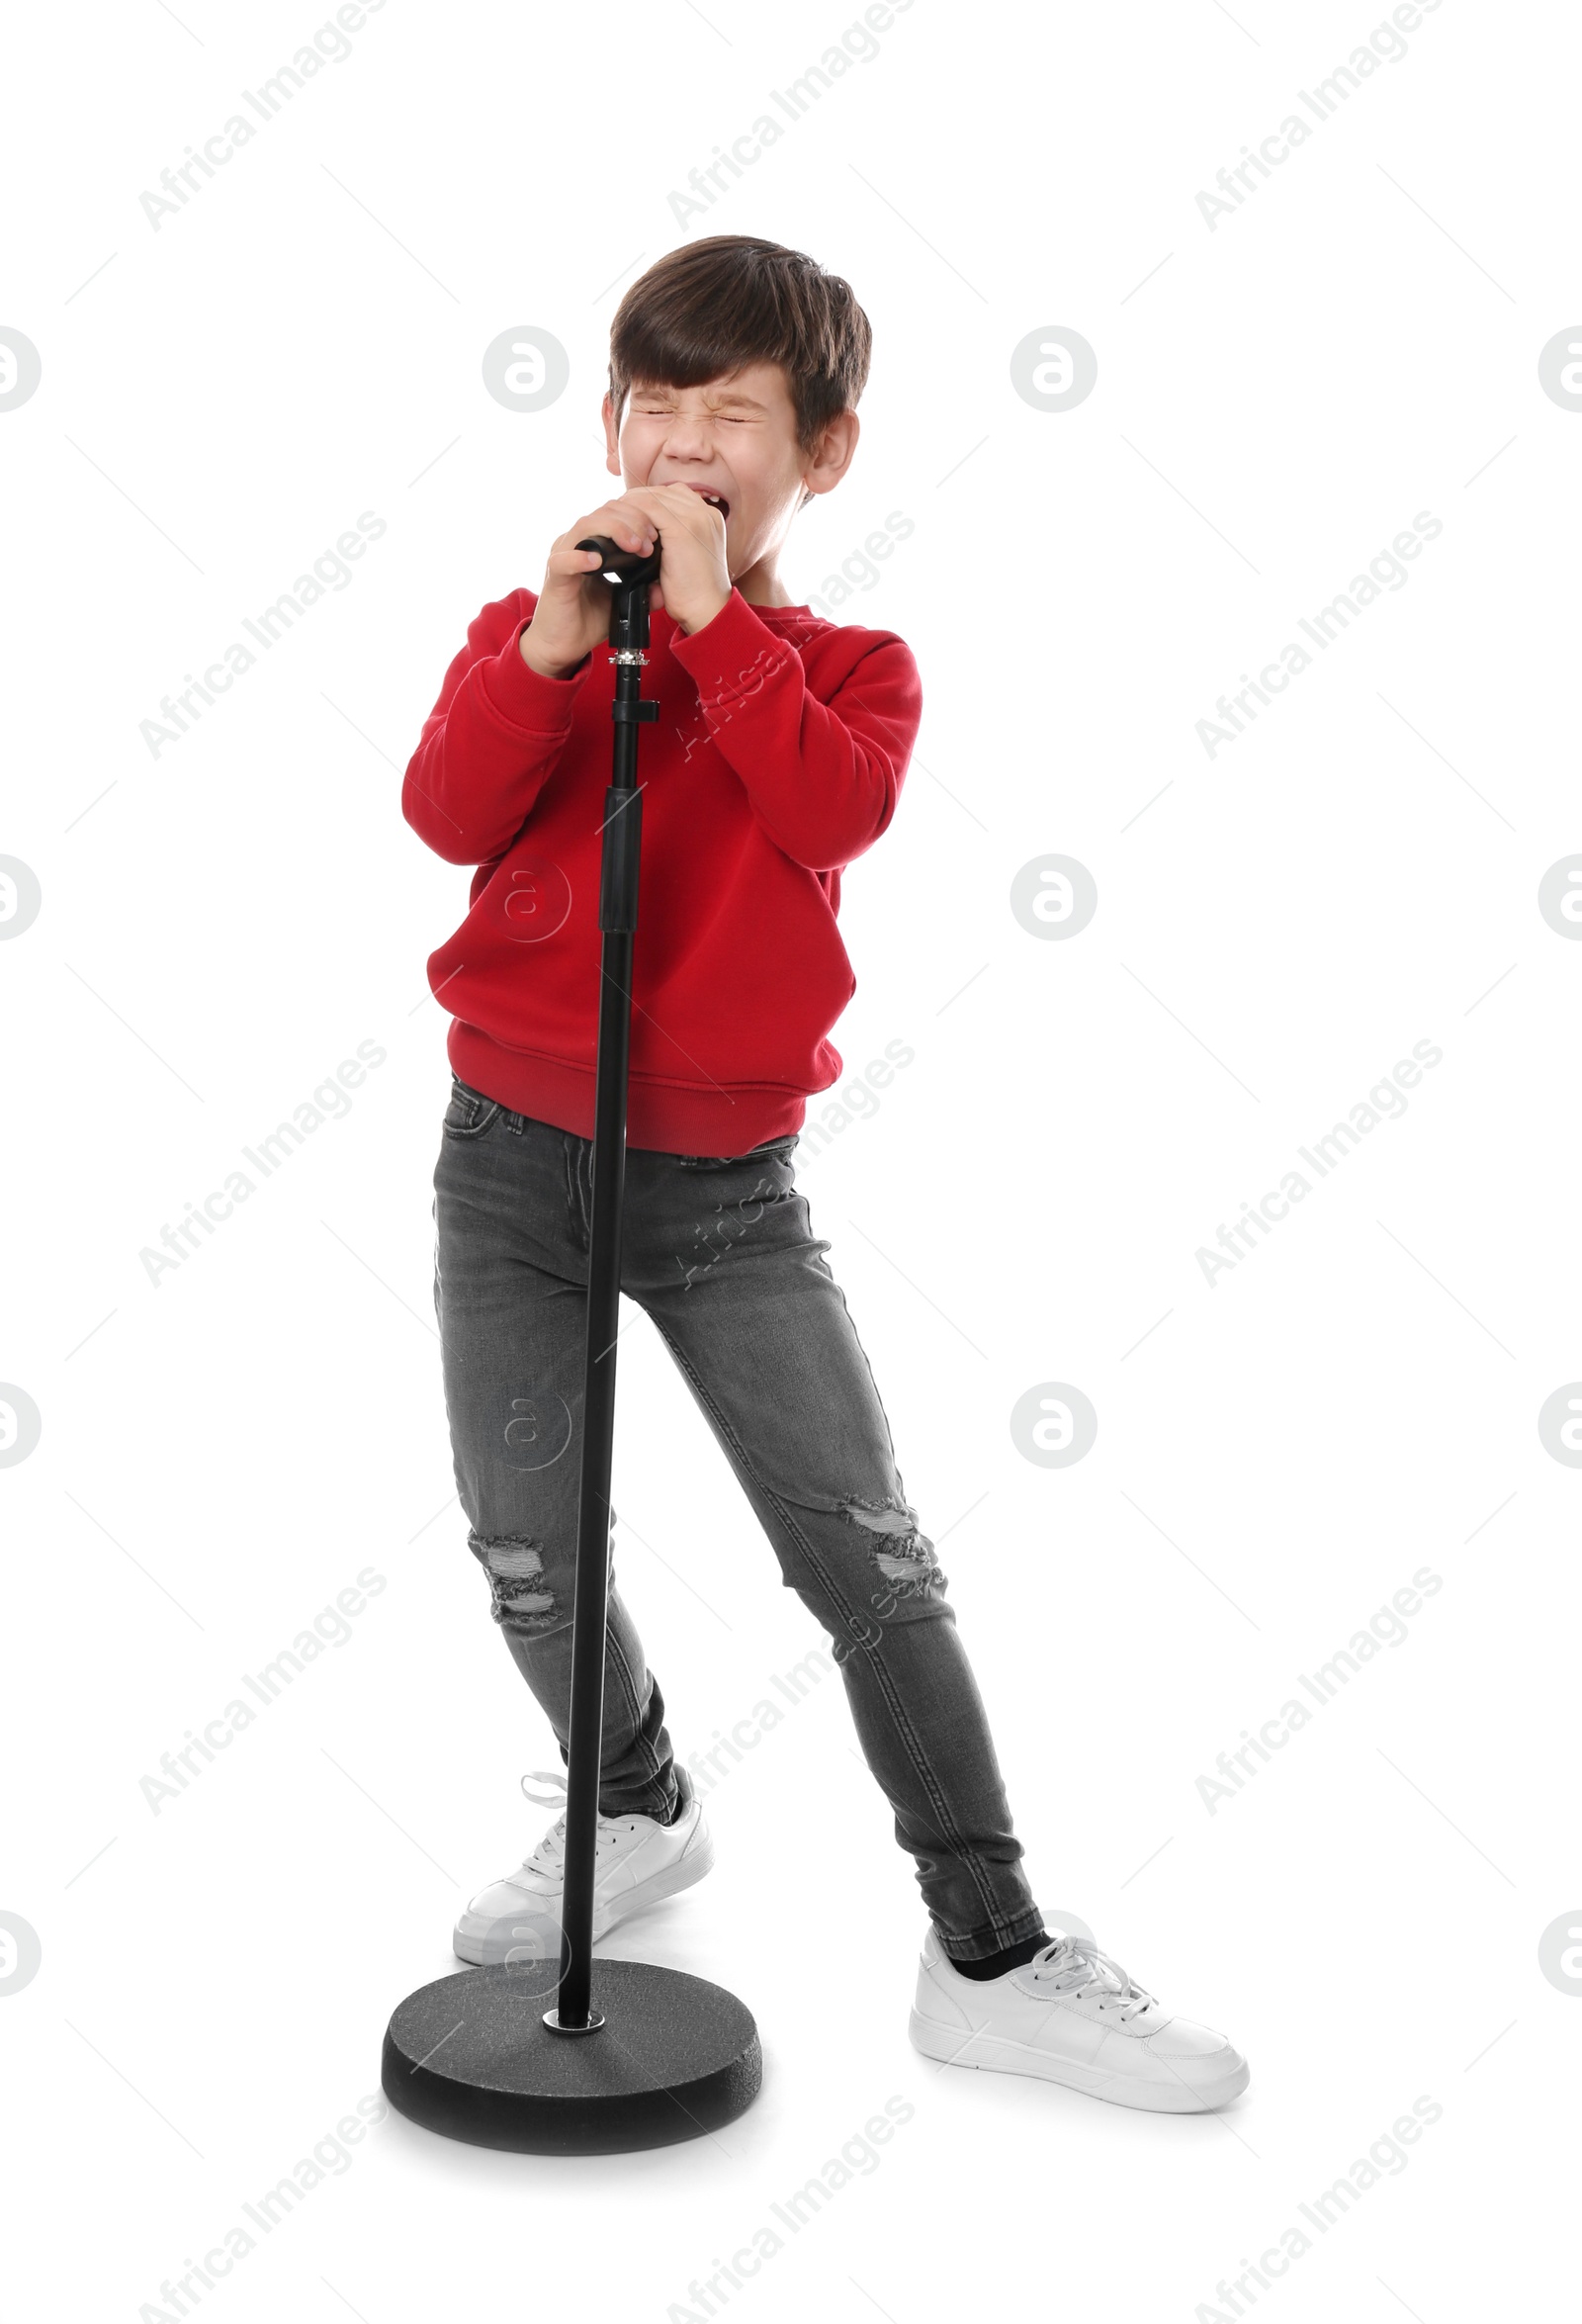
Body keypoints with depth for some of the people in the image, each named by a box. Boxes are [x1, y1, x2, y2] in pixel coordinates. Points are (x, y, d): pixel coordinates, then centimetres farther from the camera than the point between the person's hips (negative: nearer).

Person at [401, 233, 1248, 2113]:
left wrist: (708, 616, -22)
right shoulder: (530, 633, 4)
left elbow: (832, 809, -22)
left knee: (870, 1555, -6)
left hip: (728, 1182, -2)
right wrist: (560, 636, -23)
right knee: (527, 1555, 8)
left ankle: (992, 1957, 5)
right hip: (514, 1161, 2)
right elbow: (447, 813, -14)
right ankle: (640, 1810, 38)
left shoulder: (851, 668, 1)